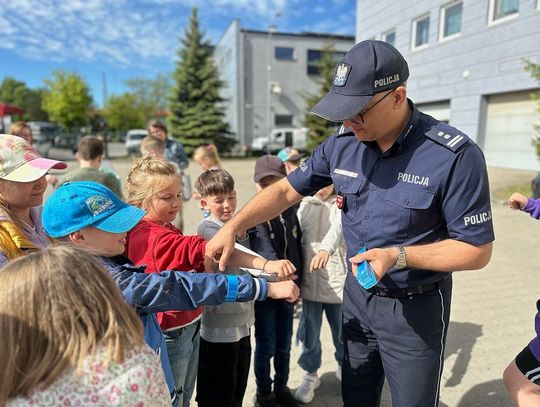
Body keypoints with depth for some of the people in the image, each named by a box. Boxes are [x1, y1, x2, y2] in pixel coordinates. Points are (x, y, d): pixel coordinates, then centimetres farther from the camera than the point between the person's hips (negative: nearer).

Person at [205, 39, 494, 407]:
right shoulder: (342, 144, -8)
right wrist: (231, 228, -8)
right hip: (358, 294, 4)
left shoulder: (455, 156, -22)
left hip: (415, 307, -4)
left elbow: (478, 250, -16)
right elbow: (287, 190, 1)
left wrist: (398, 256, -28)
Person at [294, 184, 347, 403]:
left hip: (338, 282, -1)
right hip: (310, 282, 2)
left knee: (342, 331, 17)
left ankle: (343, 366, 44)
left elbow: (339, 227, -26)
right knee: (310, 333, 12)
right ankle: (311, 375, 35)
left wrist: (326, 249, -46)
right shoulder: (303, 205, 4)